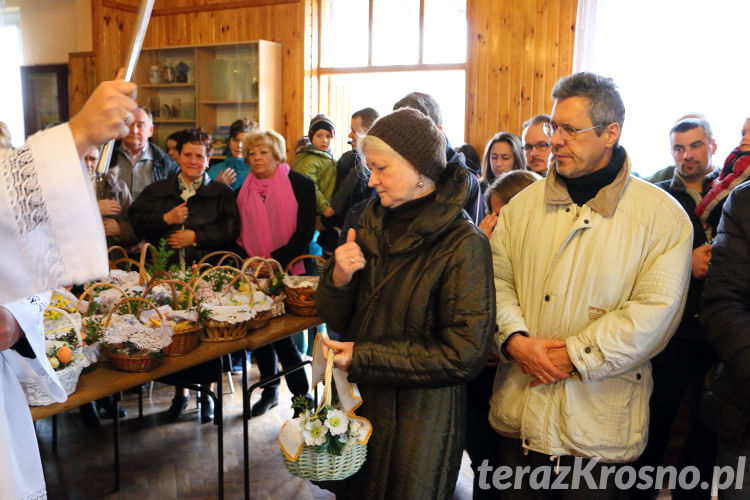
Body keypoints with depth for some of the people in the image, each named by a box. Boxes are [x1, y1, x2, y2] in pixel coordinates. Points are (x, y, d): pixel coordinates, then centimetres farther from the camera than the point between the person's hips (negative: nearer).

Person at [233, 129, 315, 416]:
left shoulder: (300, 184, -3)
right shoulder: (245, 190, 11)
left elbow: (305, 231, -9)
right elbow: (238, 233, 15)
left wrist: (274, 260, -16)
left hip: (289, 271, -5)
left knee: (280, 334, -9)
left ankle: (302, 395, 6)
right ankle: (269, 391, 28)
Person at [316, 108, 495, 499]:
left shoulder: (463, 245, -18)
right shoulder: (373, 224, 0)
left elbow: (465, 354, -20)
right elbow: (336, 319, 4)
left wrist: (363, 357, -18)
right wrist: (339, 278, -19)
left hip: (419, 421, -5)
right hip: (359, 405, 6)